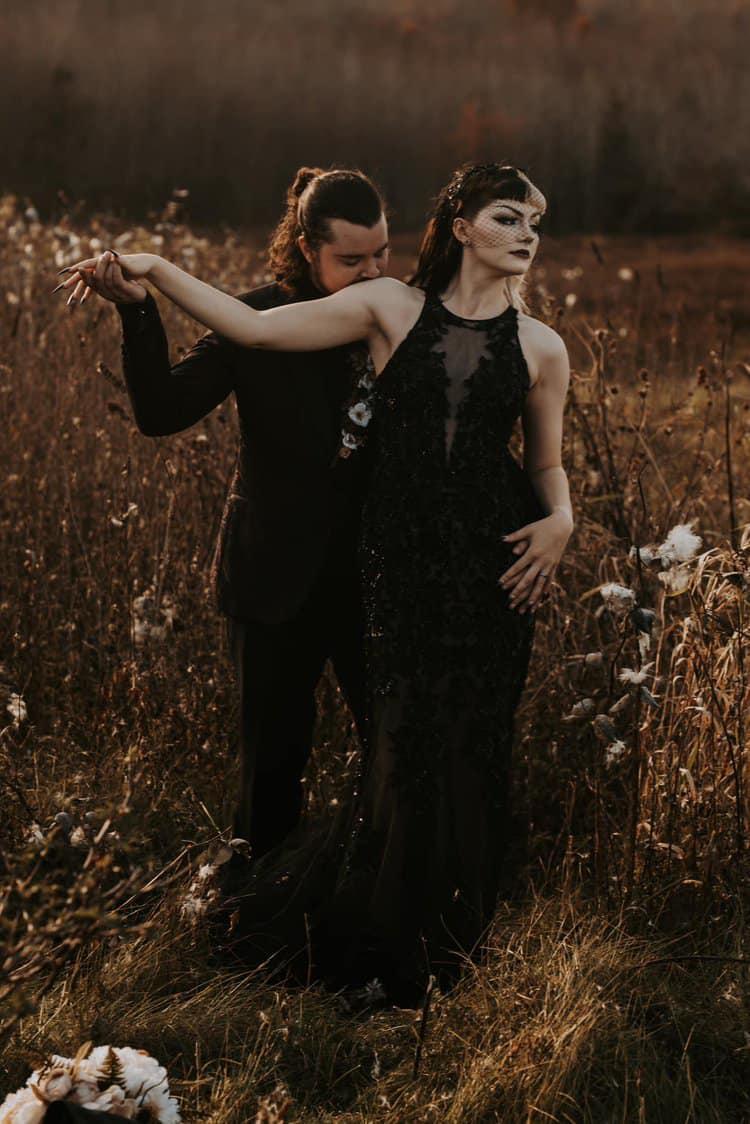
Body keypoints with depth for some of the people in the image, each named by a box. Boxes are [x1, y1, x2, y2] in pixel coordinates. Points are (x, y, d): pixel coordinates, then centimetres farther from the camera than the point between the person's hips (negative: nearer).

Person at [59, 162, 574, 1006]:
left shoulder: (540, 348, 6)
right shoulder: (393, 308, 3)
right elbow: (254, 328, -1)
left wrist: (560, 518, -6)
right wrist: (157, 271, -7)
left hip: (498, 556, 1)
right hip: (402, 552, -1)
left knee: (472, 745, 5)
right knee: (406, 743, 0)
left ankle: (449, 932, 25)